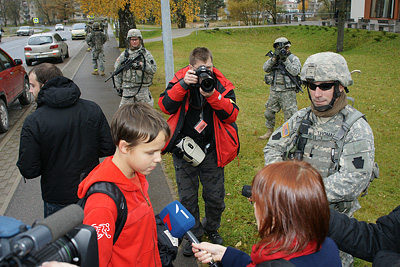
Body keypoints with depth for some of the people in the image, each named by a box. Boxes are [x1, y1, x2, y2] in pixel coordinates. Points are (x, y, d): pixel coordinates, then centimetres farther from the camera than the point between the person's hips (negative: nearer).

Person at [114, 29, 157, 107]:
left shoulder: (146, 53, 3)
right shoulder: (124, 54, 8)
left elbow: (153, 69, -5)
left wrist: (141, 65, -18)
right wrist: (118, 86, 10)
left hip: (143, 88, -1)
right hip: (128, 88, 2)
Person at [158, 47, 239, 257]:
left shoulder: (222, 85, -5)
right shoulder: (180, 80, -5)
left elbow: (231, 114, -15)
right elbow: (165, 106, -17)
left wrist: (212, 95, -28)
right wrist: (183, 85, -28)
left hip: (211, 150, 1)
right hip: (184, 148, 0)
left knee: (215, 197, 12)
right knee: (187, 197, 11)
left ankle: (211, 228, 41)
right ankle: (193, 233, 34)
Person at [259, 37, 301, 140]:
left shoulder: (293, 58, -1)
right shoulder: (274, 58, 12)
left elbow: (295, 72, -17)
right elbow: (266, 68, -2)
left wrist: (285, 60, -17)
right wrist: (274, 58, -13)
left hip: (288, 92, -5)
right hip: (274, 91, 5)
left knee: (289, 114, -3)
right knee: (269, 112, 12)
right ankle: (269, 132, 30)